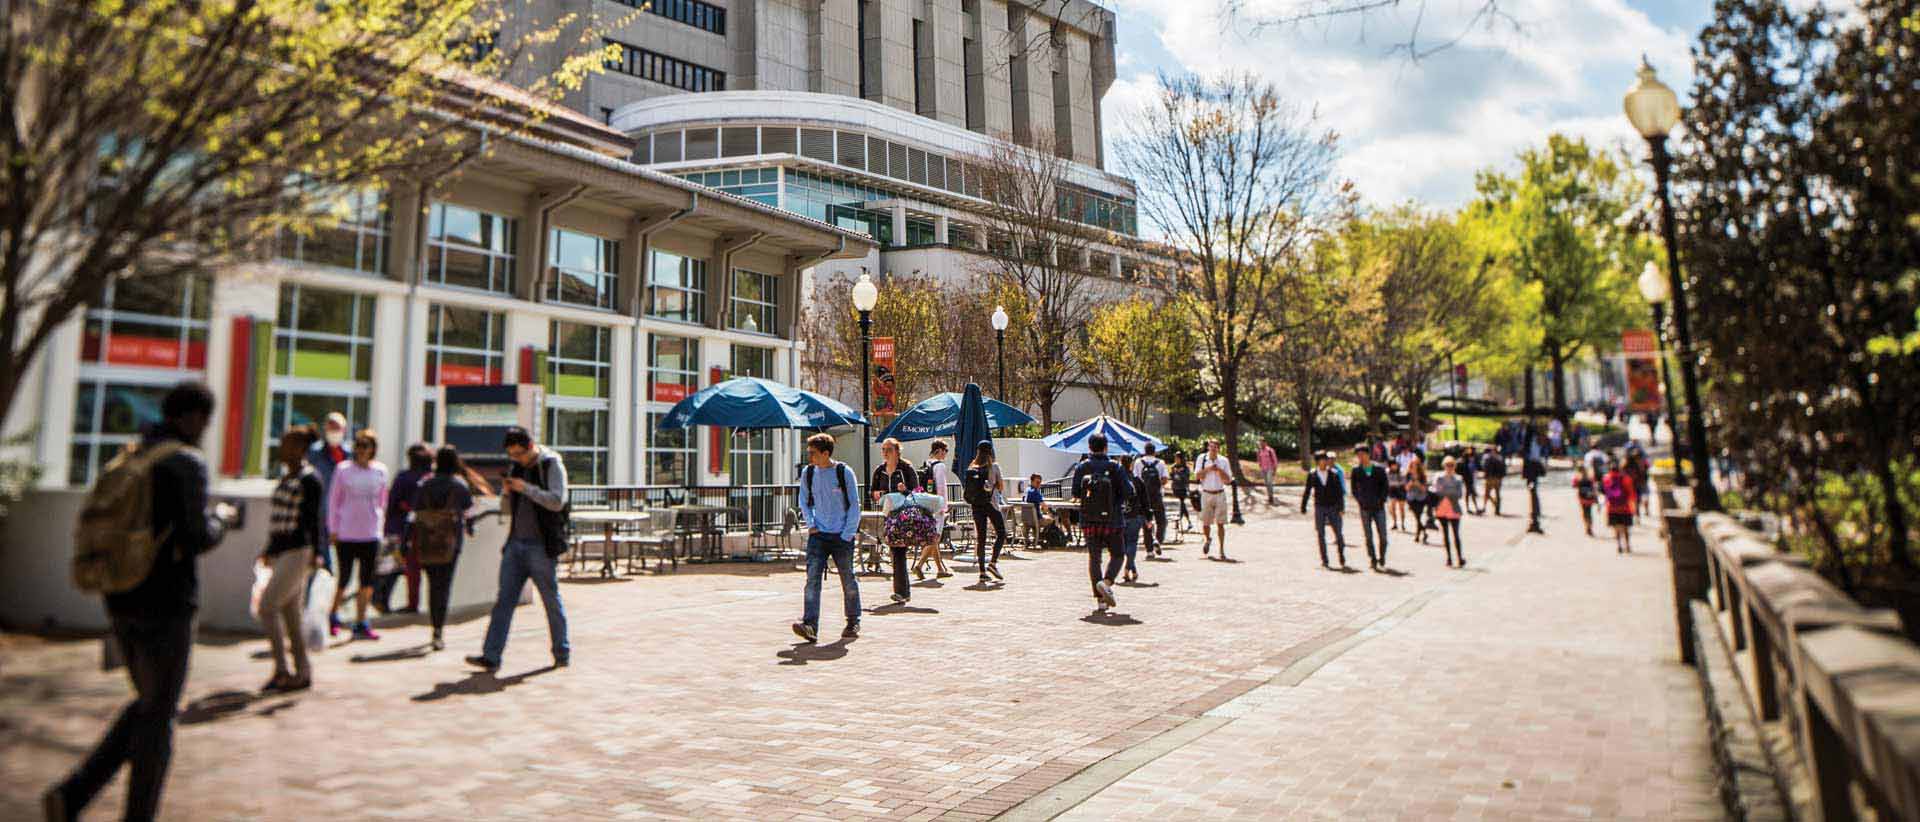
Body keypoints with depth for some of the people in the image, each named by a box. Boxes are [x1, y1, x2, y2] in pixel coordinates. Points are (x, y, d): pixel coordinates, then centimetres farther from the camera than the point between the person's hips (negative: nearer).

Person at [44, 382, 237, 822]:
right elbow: (199, 539, -19)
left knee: (150, 706, 21)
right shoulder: (188, 462, -14)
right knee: (158, 716, 5)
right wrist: (221, 518, 3)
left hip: (121, 602, 8)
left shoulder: (126, 461, 12)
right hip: (166, 604, -8)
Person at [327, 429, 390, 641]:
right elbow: (333, 500, 4)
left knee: (367, 582, 2)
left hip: (371, 534, 2)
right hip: (346, 534, -2)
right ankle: (333, 616, 26)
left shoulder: (381, 470, 5)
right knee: (344, 579, 3)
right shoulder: (343, 469, -1)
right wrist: (333, 530, 0)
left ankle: (361, 624, 9)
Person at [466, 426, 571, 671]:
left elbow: (557, 501, -19)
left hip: (541, 546, -6)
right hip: (516, 543, 6)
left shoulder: (552, 465, -6)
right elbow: (506, 509, 18)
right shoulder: (515, 467, 13)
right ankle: (491, 657, 0)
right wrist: (507, 493, -3)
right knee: (503, 600, -1)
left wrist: (526, 488, -19)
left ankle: (562, 653, 17)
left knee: (552, 601, 4)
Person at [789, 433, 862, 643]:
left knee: (848, 581, 7)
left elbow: (854, 506, -4)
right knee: (812, 578, -12)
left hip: (841, 536, -3)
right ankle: (810, 625, -18)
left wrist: (847, 535, -9)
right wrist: (811, 524, 4)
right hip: (818, 535, 3)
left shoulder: (844, 472, -7)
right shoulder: (807, 473, 4)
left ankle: (853, 623, 25)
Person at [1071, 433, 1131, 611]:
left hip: (1089, 521, 2)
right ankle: (1106, 582, -15)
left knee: (1094, 558, 7)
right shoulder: (1114, 467, -7)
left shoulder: (1082, 468, -1)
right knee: (1117, 555, 12)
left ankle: (1100, 600, 3)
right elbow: (1128, 491, -8)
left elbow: (1075, 493, -1)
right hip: (1112, 520, -2)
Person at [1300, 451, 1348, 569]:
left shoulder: (1334, 474, -1)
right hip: (1319, 507, 0)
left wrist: (1341, 507, -6)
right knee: (1321, 535, 1)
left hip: (1333, 507, 0)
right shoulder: (1312, 475, -1)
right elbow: (1307, 491, 7)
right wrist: (1303, 506, 8)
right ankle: (1324, 561, 8)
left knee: (1338, 534, 1)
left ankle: (1342, 560, 18)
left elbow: (1340, 492, 0)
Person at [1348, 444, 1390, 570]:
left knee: (1383, 536, 0)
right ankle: (1373, 560, 9)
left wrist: (1381, 501, -6)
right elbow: (1354, 489, 7)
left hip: (1379, 507, 0)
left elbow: (1385, 487, 4)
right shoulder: (1356, 471, 3)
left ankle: (1382, 561, 14)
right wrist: (1360, 501, -4)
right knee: (1368, 536, 1)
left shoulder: (1379, 470, 2)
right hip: (1365, 508, 0)